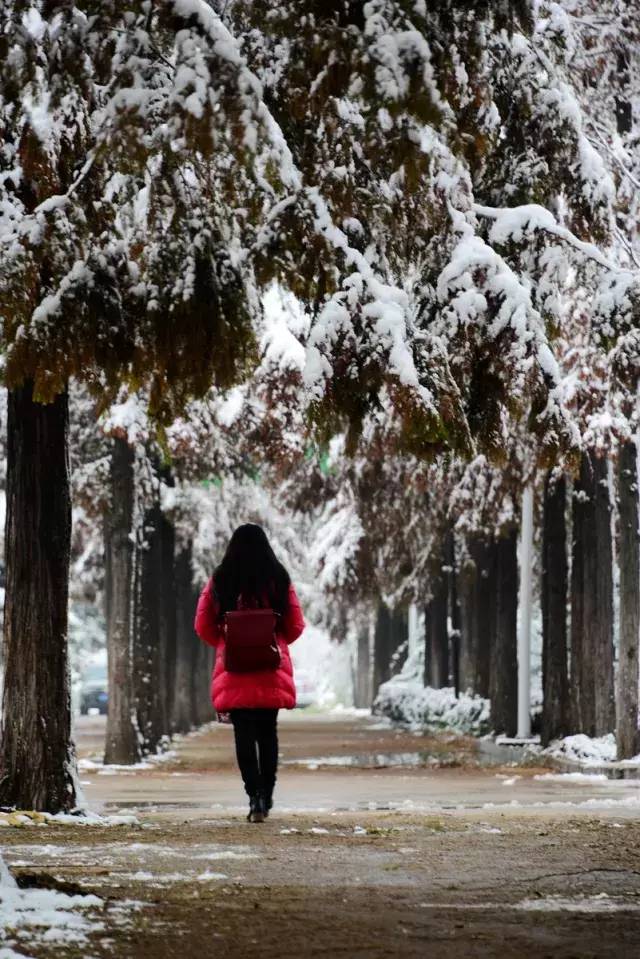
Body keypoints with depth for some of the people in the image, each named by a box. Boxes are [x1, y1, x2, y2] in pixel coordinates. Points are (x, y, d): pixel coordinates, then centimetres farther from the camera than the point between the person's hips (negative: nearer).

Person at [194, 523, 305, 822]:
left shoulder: (220, 581, -2)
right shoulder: (279, 579, -2)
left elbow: (203, 626, 1)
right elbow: (295, 626, 1)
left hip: (234, 671, -1)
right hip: (272, 673, 1)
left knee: (244, 735, 1)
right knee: (268, 733, 13)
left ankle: (255, 796, -10)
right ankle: (266, 795, 15)